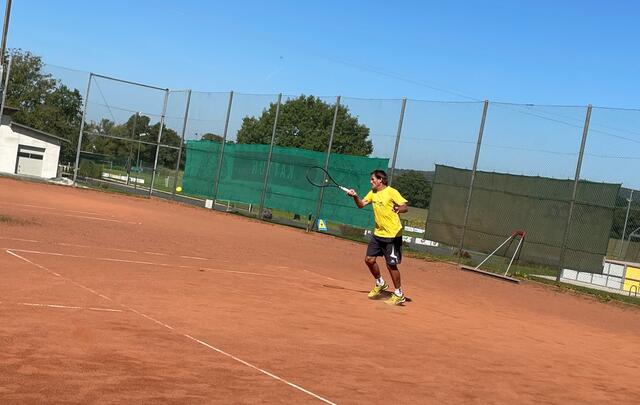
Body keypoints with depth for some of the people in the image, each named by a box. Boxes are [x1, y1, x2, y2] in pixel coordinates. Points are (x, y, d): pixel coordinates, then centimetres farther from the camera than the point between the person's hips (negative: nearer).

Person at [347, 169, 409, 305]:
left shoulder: (391, 192, -15)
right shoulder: (373, 193, 8)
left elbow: (405, 207, -20)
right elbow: (361, 204, 8)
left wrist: (399, 209, -43)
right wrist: (355, 196, -11)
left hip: (392, 235, -8)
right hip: (378, 233, 8)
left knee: (391, 264, -4)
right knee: (369, 259, 8)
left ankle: (399, 295, 11)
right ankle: (380, 284, 32)